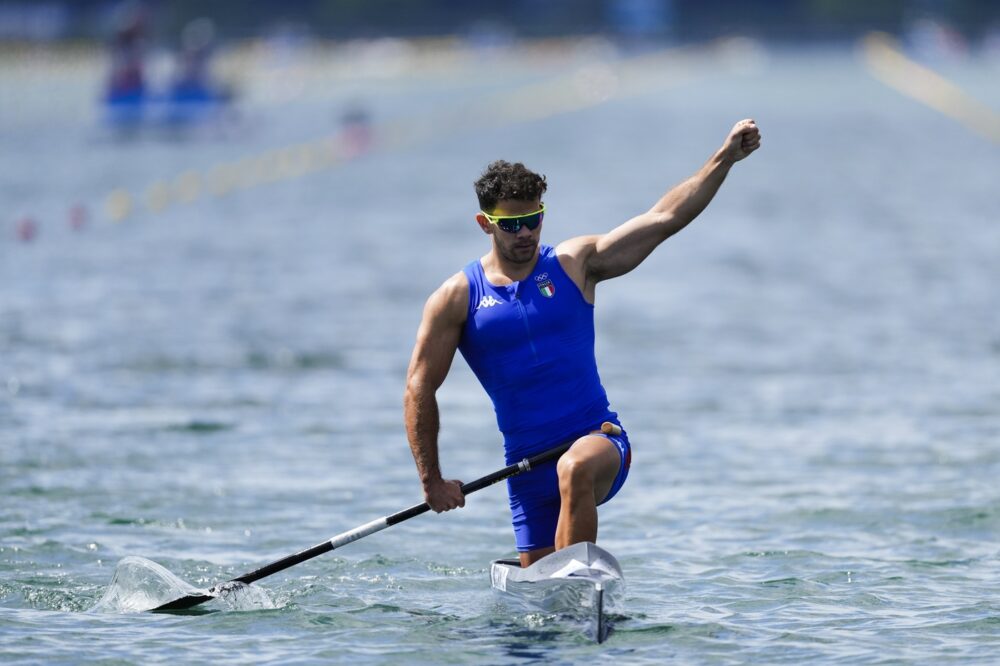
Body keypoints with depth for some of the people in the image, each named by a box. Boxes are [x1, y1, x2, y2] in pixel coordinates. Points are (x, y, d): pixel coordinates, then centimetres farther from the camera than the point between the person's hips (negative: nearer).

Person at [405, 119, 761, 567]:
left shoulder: (575, 265, 3)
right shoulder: (458, 298, 2)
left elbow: (664, 218, -1)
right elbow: (419, 389, 4)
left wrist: (726, 158, -9)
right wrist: (432, 481, -1)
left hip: (598, 438, -2)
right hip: (528, 463, 2)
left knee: (575, 469, -37)